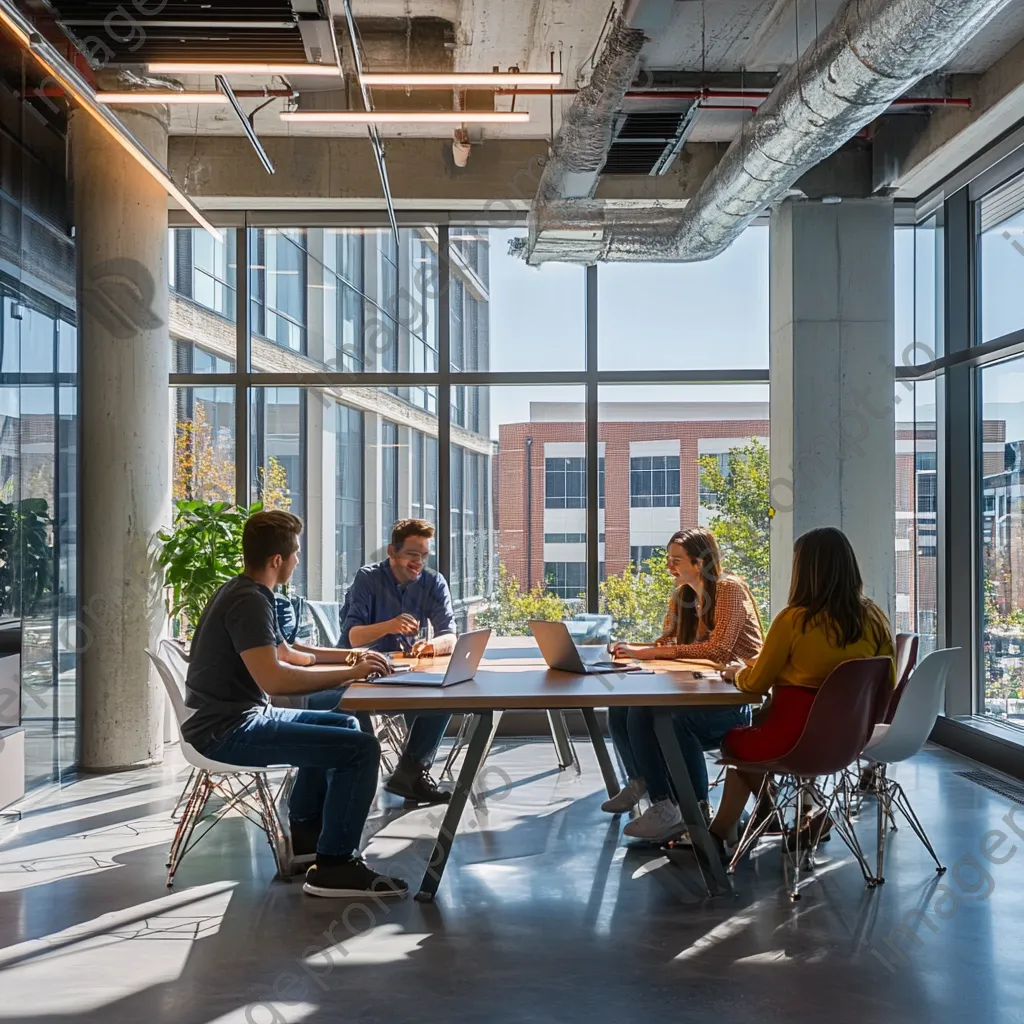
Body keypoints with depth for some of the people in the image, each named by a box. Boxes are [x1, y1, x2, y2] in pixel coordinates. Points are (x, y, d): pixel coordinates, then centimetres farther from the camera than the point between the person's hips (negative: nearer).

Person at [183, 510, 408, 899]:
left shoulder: (244, 593, 14)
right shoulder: (249, 601, -19)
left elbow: (285, 653, 27)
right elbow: (273, 678, -31)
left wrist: (347, 656, 17)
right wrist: (349, 673, -22)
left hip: (237, 717, 11)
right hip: (227, 730, -11)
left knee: (342, 725, 25)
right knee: (361, 748, -18)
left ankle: (305, 834, 28)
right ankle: (334, 865, -10)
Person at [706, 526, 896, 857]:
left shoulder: (794, 619, -15)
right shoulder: (874, 618, -2)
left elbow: (755, 683, -5)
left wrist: (737, 671, 17)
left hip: (797, 741, -6)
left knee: (734, 741, 26)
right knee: (750, 735, 28)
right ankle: (718, 835, 30)